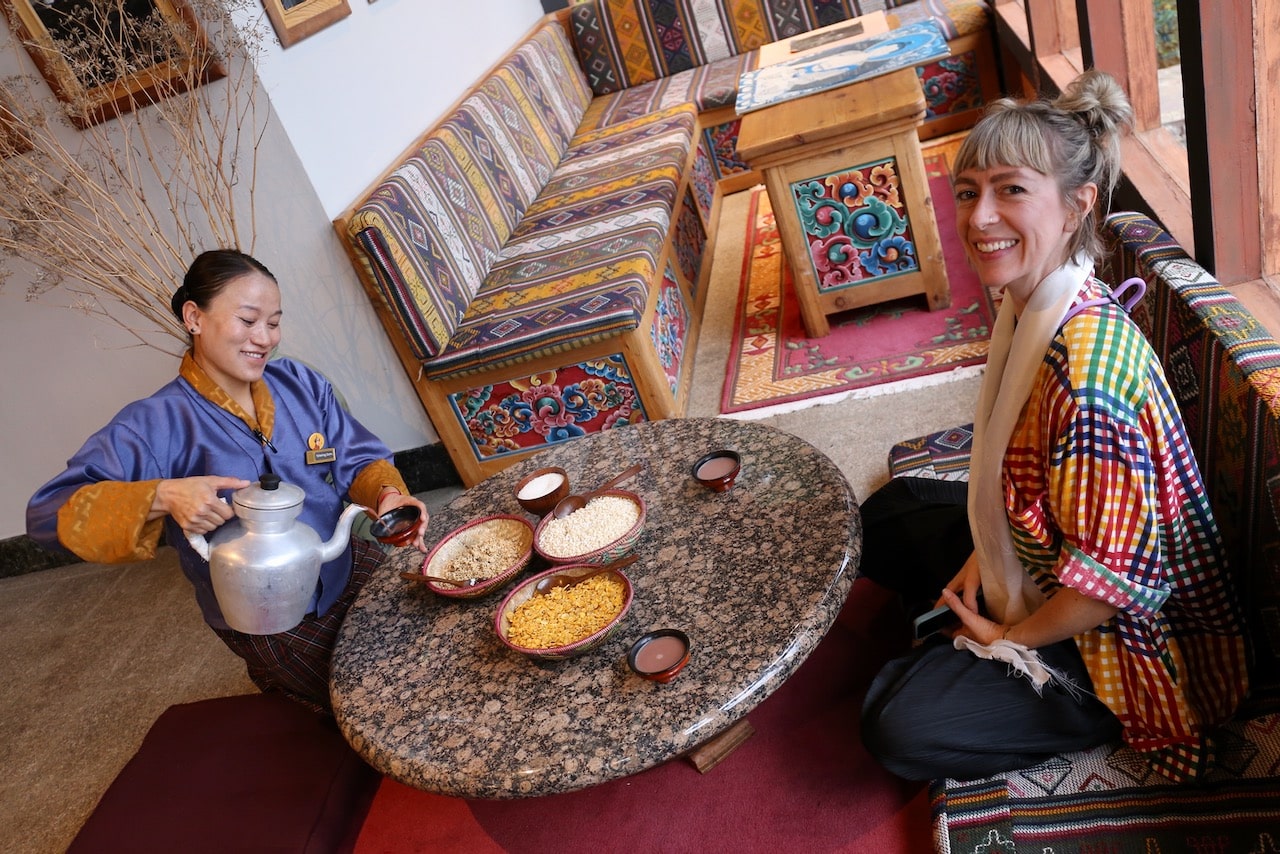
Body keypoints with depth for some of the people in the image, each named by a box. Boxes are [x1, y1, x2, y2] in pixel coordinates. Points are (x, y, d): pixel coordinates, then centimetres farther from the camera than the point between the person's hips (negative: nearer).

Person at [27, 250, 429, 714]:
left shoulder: (301, 384, -3)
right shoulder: (157, 425, -17)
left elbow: (358, 460, -1)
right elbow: (48, 510, -20)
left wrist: (388, 494, -24)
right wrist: (163, 496, -36)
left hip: (347, 567, 5)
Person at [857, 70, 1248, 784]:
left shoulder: (1086, 365, -36)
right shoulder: (1031, 305, -7)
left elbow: (1115, 581, -31)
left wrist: (1009, 635, -15)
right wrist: (979, 561, 3)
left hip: (1120, 638, -9)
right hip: (1026, 554, 9)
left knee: (897, 726, -17)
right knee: (885, 513, 16)